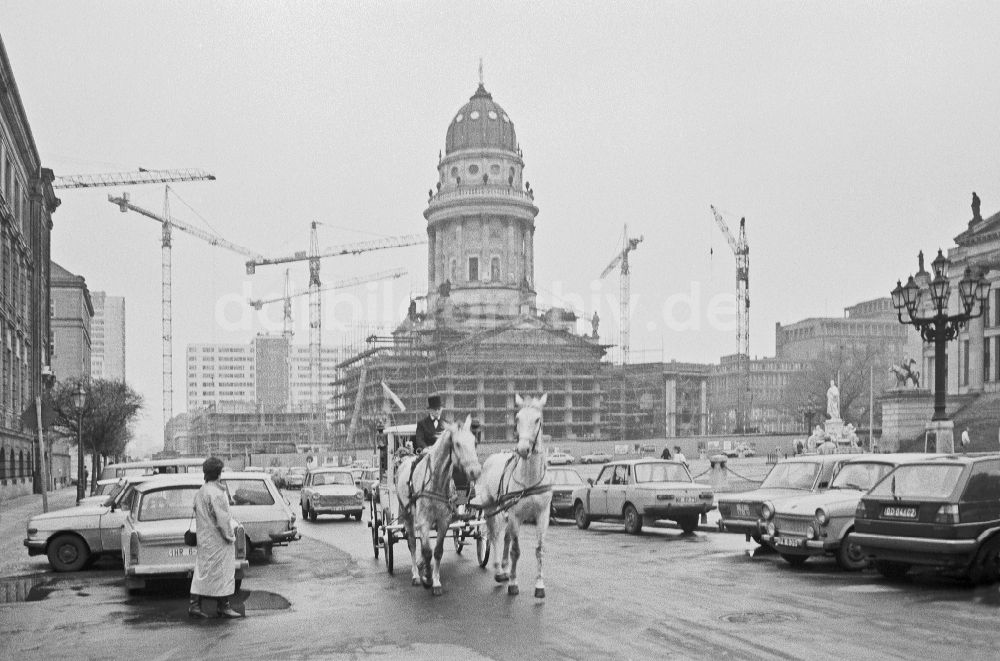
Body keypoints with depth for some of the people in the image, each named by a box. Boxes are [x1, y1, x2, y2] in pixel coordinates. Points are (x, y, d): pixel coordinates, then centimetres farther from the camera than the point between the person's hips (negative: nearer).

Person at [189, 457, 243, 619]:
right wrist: (230, 536, -10)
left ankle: (194, 604, 11)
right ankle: (223, 606, 7)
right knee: (222, 572, 1)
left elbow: (197, 515, 14)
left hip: (203, 539, 9)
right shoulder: (216, 493, -20)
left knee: (202, 571, 12)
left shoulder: (200, 492, 9)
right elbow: (223, 519, -21)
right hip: (218, 542, -8)